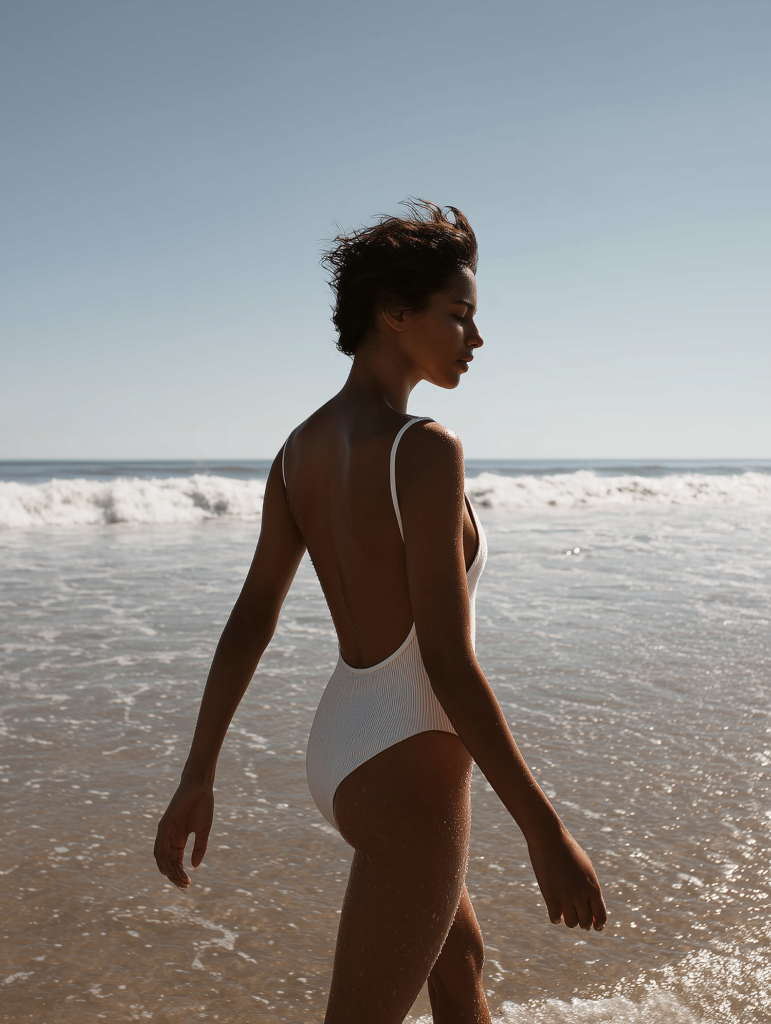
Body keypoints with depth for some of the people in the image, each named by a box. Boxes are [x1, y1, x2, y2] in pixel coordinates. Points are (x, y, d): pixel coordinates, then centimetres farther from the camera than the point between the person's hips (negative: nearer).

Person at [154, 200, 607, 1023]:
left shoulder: (302, 447, 2)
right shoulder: (424, 452, -24)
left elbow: (249, 619, 3)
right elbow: (448, 662, -26)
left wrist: (198, 778, 8)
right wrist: (546, 834, -17)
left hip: (340, 743, 9)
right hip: (408, 777, -9)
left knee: (462, 956, 30)